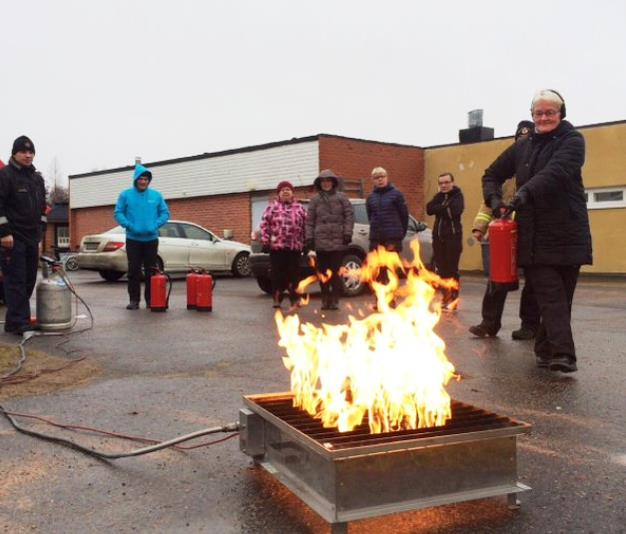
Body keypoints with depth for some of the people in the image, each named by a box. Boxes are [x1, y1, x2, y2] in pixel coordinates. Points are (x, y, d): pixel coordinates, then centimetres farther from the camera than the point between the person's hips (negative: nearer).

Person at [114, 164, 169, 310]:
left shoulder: (156, 195, 5)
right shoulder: (125, 195, 1)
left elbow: (165, 213, 4)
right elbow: (118, 213, -2)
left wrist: (155, 225, -12)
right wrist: (130, 226, -16)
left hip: (151, 239, 1)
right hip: (133, 239, -1)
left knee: (151, 270, 4)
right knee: (134, 270, -1)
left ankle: (150, 299, 11)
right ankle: (134, 299, 5)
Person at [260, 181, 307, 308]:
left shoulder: (299, 208, 12)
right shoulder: (272, 207, 6)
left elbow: (306, 225, 12)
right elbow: (264, 225, 2)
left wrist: (306, 243, 6)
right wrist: (265, 241, -5)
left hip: (295, 246, 1)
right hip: (276, 246, -1)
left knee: (293, 273, 5)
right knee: (277, 273, 2)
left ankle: (294, 298, 14)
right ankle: (277, 298, 12)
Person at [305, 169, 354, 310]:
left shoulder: (341, 197, 7)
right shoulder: (315, 200, 10)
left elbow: (349, 215, 3)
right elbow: (309, 220, 7)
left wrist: (347, 233, -6)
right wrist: (309, 237, -1)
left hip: (338, 241, -2)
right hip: (321, 241, 2)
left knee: (336, 271, -3)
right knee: (323, 272, 4)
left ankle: (334, 300, 4)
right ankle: (325, 299, 13)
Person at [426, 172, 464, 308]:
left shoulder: (457, 195, -2)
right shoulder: (439, 196, 15)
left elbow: (454, 211, -19)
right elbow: (429, 209, -1)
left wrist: (439, 209, -7)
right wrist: (445, 208, -12)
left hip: (453, 236, -6)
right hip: (438, 236, 6)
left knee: (452, 269, -6)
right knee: (441, 268, 6)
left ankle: (453, 299, 0)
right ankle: (445, 297, 14)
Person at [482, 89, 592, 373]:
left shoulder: (572, 141, -1)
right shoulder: (523, 147, 14)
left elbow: (556, 172, -20)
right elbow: (492, 174, 21)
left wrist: (526, 192, -36)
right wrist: (494, 198, 0)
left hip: (567, 234, -2)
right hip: (534, 236, 3)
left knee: (560, 296, 3)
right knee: (551, 295, -7)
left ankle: (547, 349, 17)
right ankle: (562, 353, -12)